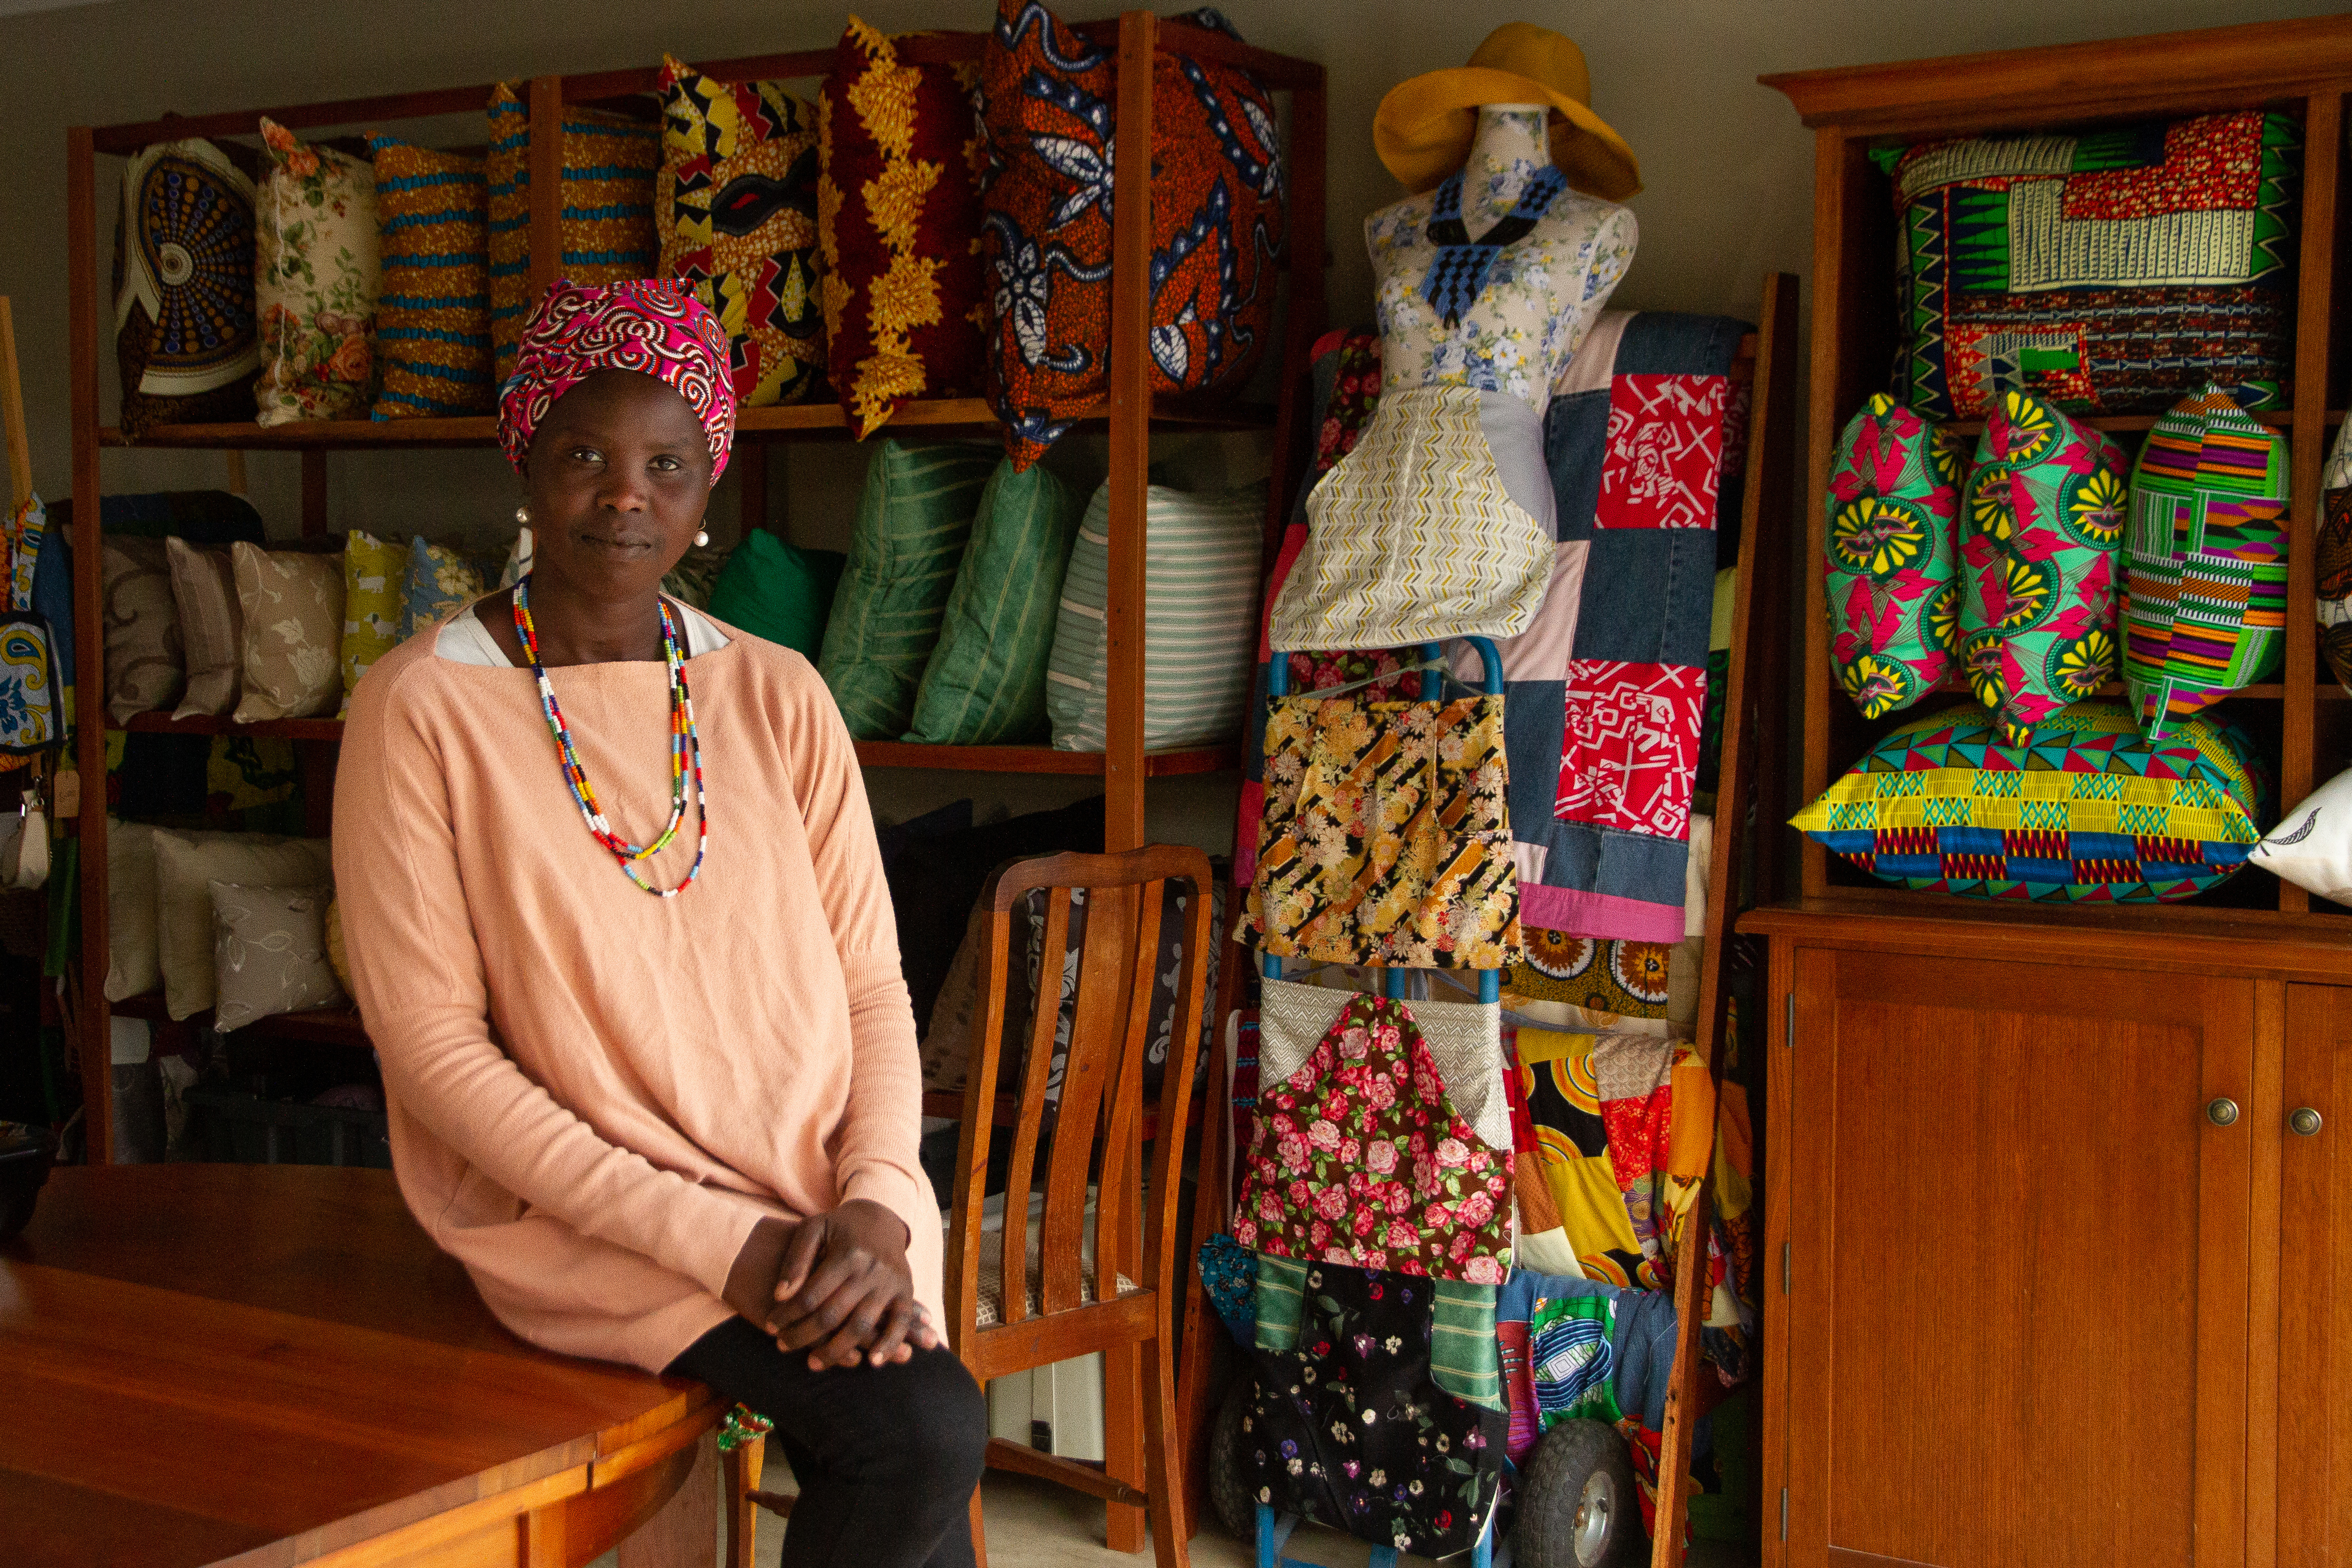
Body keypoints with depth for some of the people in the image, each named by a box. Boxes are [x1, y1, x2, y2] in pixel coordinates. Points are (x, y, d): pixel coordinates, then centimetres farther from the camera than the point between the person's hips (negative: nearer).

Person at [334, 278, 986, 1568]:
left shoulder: (776, 696, 7)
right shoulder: (423, 707, -5)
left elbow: (870, 984, 7)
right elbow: (434, 1048, -9)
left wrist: (876, 1208, -12)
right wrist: (716, 1243, -15)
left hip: (812, 1202, 4)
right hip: (580, 1210, -4)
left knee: (917, 1444, -21)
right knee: (925, 1427, -23)